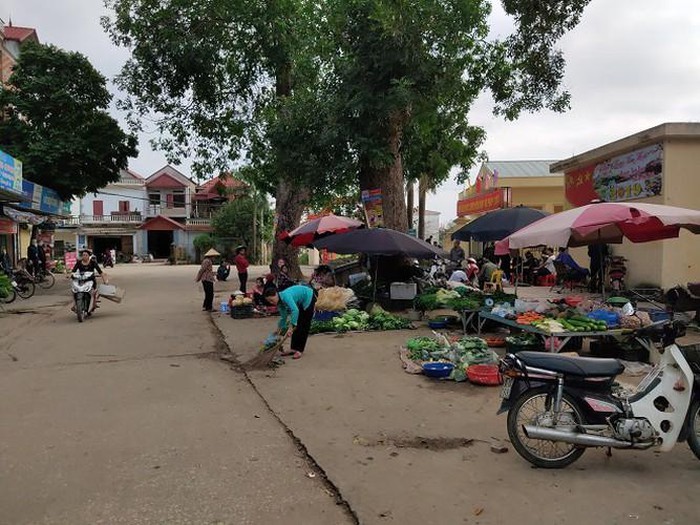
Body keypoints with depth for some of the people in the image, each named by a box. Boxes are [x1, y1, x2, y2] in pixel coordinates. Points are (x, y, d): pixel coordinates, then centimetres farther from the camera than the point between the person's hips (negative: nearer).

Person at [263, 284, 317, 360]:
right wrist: (280, 331, 4)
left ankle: (299, 350, -5)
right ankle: (293, 348, 9)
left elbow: (295, 310, -49)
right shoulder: (279, 302, -10)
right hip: (300, 301, 8)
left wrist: (291, 327, -50)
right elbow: (283, 317, 2)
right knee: (296, 325, 5)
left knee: (303, 325, -8)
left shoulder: (285, 296, -35)